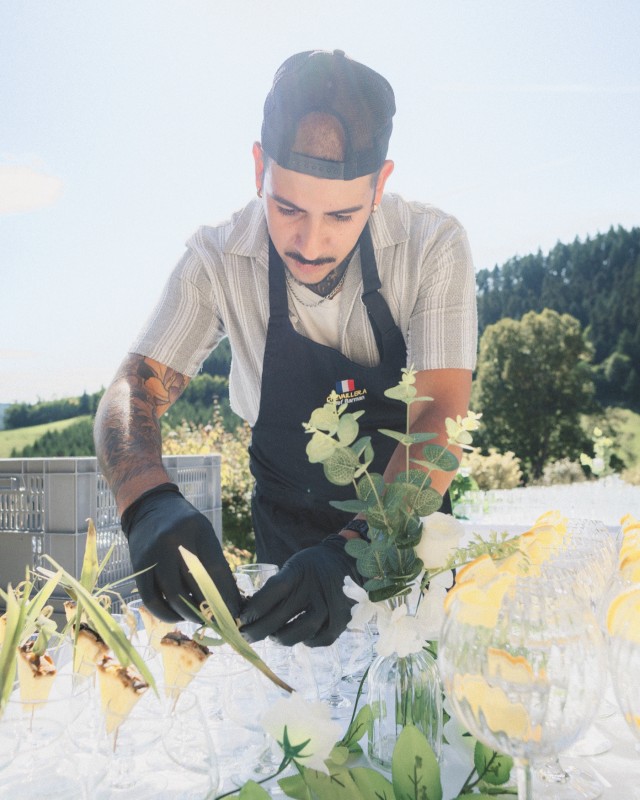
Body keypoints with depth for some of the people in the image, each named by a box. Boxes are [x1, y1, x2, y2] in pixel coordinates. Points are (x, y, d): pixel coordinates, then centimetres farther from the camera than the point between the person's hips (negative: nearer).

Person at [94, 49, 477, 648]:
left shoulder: (434, 246, -20)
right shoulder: (217, 261, -17)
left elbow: (440, 419, -26)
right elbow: (131, 393, -17)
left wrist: (352, 553, -42)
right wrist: (150, 504, -39)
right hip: (287, 540, 1)